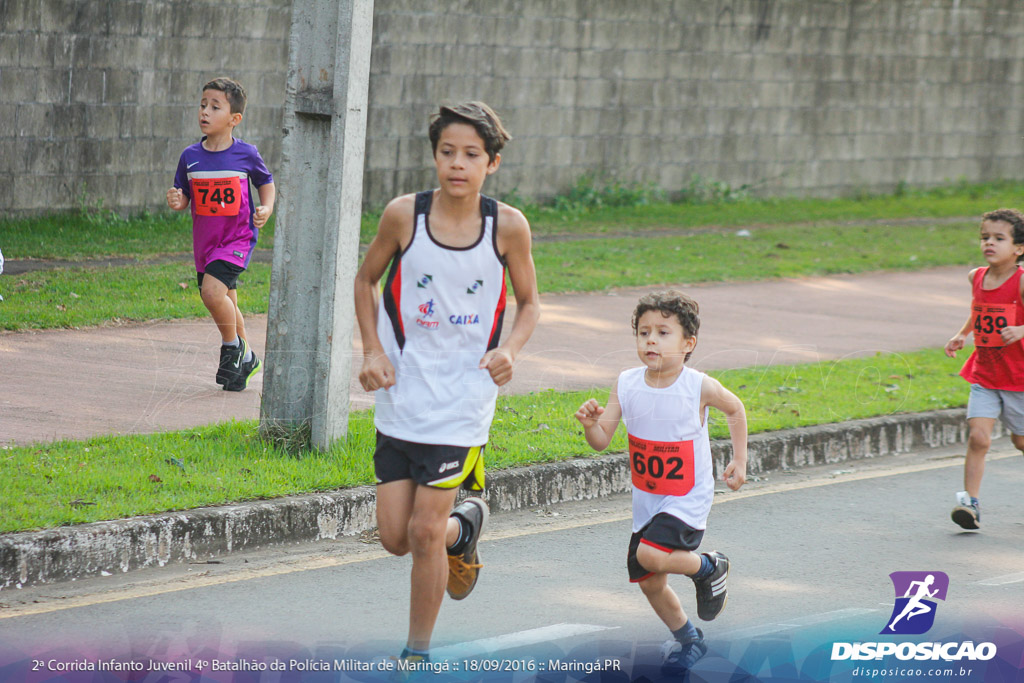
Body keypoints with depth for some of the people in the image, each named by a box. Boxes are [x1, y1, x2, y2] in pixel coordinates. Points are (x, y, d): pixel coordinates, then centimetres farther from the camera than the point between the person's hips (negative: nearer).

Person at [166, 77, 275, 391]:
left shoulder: (246, 154, -8)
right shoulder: (190, 156, -1)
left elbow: (266, 182, 9)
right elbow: (183, 196, 8)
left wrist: (266, 209, -8)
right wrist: (176, 201, -15)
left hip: (237, 238, -5)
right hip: (204, 240, 5)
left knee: (213, 290, -24)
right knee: (225, 304, 15)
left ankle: (233, 347, 0)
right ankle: (246, 358, 36)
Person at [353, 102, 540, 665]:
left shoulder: (508, 226, -9)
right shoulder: (403, 215, -9)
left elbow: (528, 303, 5)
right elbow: (366, 280, 8)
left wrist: (509, 349, -14)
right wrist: (372, 350, -5)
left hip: (463, 398, -2)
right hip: (401, 394, 2)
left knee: (425, 532, -5)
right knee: (395, 537, 2)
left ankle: (418, 653, 14)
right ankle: (464, 526, 37)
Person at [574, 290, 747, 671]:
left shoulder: (699, 388, -17)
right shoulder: (627, 385, -10)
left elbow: (735, 410, 4)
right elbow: (601, 442, -10)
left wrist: (739, 461, 4)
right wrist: (590, 422, -31)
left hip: (687, 500, -5)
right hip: (646, 501, 5)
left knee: (650, 556, -26)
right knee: (650, 583, 10)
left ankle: (709, 568, 3)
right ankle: (687, 639, 36)